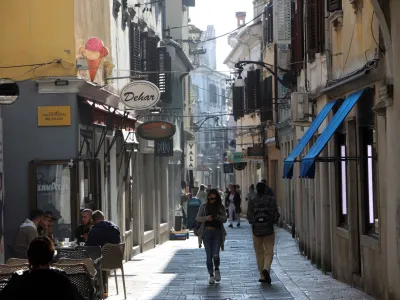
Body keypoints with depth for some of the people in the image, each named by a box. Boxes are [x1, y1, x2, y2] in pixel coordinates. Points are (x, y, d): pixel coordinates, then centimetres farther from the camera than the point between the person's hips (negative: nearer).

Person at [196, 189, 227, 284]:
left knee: (216, 255, -12)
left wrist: (218, 217, -19)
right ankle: (211, 275, 15)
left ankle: (217, 269, 19)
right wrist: (206, 218, -16)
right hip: (206, 232, 0)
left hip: (217, 232, 0)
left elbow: (224, 219, 1)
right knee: (209, 256, 0)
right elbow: (198, 218, 2)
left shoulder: (220, 207, 7)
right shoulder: (204, 206, 6)